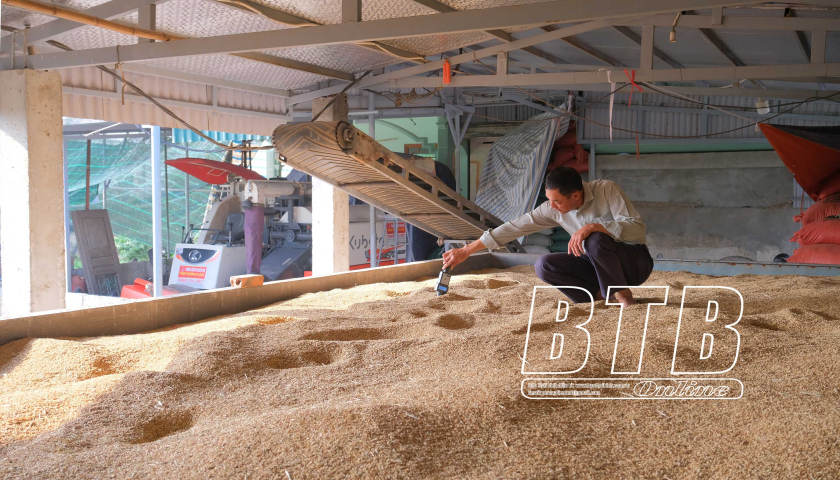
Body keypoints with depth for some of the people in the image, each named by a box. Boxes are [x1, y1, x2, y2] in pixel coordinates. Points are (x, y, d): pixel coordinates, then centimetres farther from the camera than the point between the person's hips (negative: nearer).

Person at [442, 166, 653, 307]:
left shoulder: (606, 189, -24)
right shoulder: (553, 210, -11)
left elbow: (637, 228, -30)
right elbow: (515, 227, -11)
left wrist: (592, 227, -41)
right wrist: (465, 251, -13)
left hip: (634, 261, -5)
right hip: (599, 264, 5)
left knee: (596, 240, -36)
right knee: (544, 265, -16)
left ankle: (624, 297, -15)